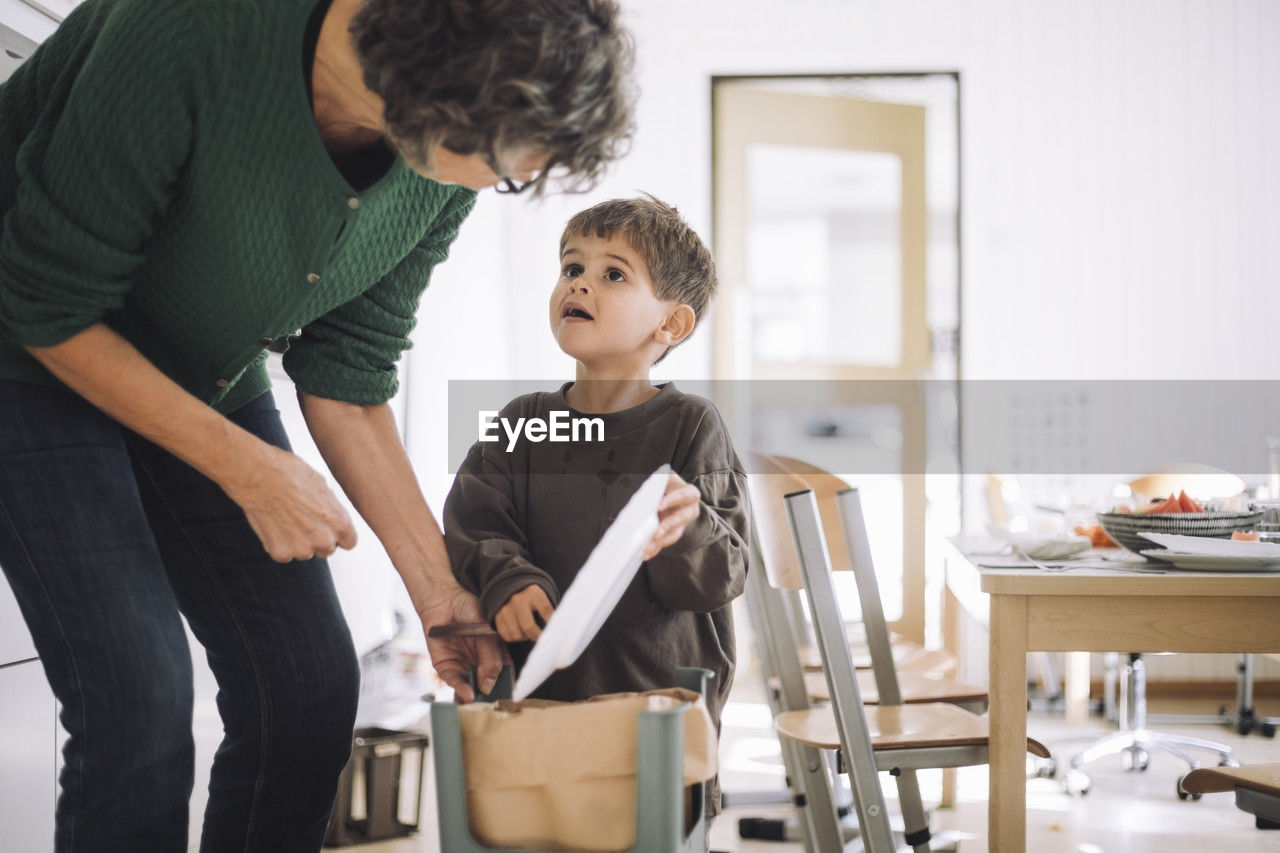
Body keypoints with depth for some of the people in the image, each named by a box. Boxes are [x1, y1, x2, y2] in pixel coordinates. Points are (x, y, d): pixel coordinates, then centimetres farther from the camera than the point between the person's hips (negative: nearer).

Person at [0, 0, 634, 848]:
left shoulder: (448, 167, -15)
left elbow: (346, 377, -4)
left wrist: (440, 587, -6)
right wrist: (249, 470, -23)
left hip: (209, 380, 6)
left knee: (312, 685, -1)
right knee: (140, 701, -18)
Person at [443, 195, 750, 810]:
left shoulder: (691, 424, -2)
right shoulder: (522, 423, 8)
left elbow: (724, 575, -7)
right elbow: (475, 528, 2)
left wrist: (686, 531, -28)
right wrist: (508, 581, -17)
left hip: (667, 693, -2)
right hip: (546, 686, 2)